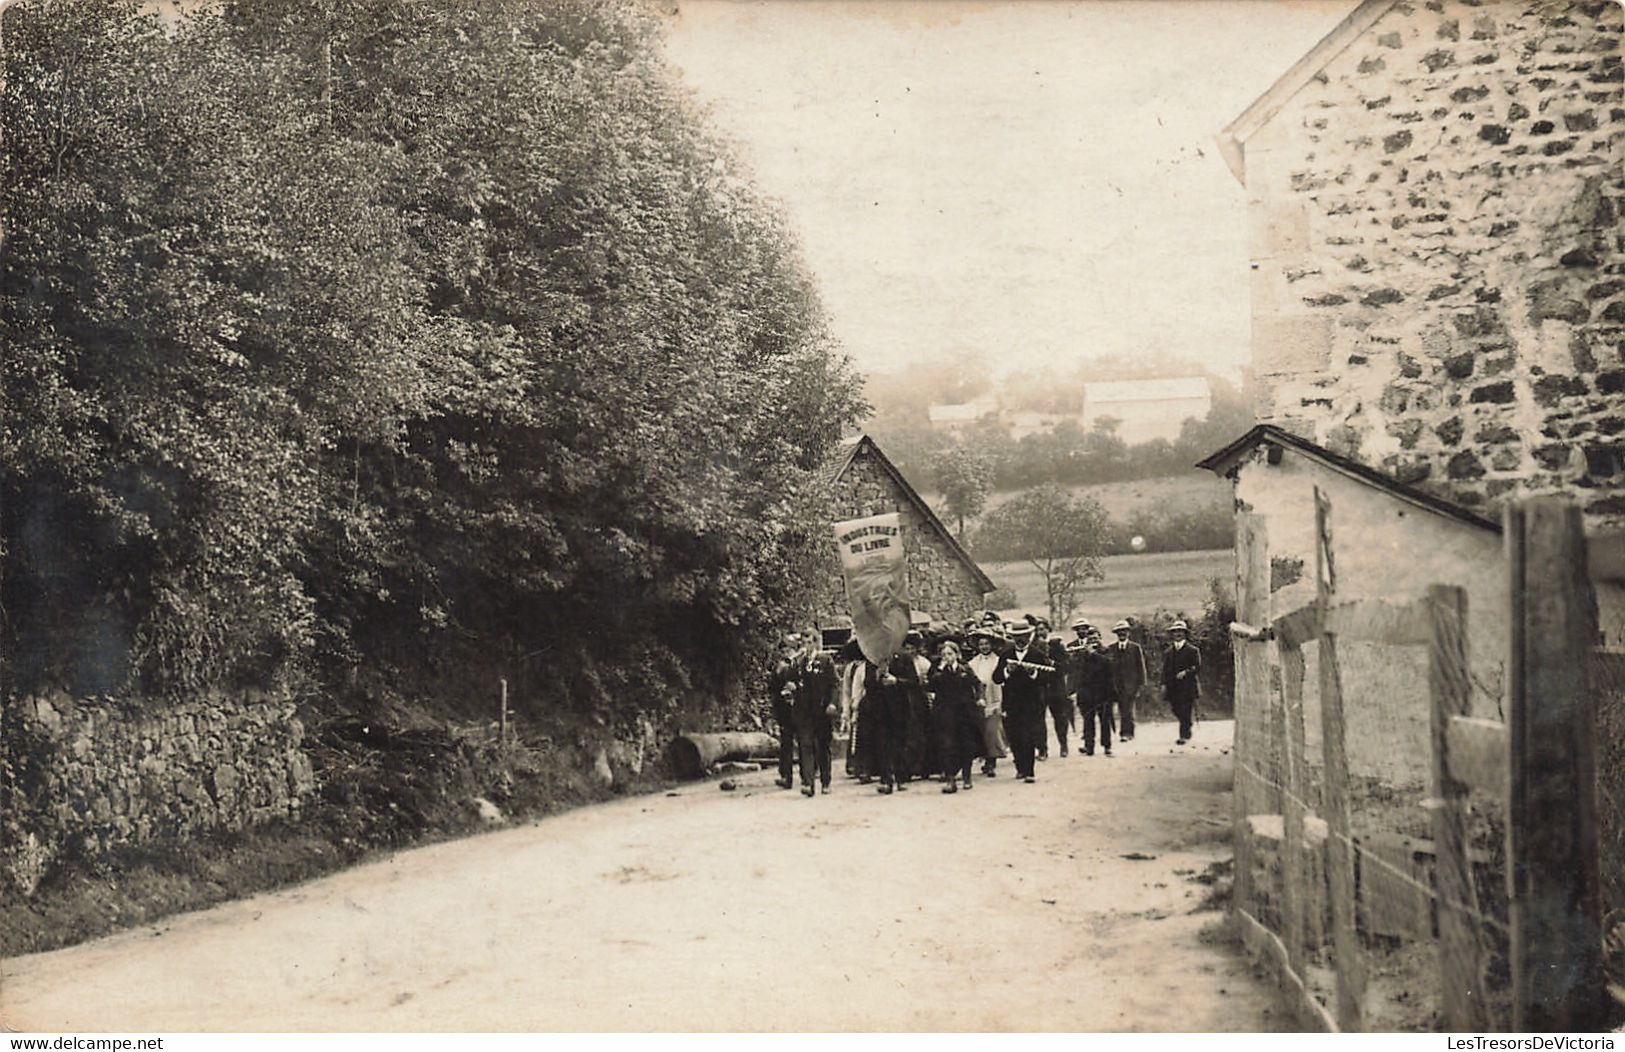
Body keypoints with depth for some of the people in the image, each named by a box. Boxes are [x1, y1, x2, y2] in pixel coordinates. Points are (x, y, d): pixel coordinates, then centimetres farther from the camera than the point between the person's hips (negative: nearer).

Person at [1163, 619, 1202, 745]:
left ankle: (1183, 736, -5)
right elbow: (1165, 669, 13)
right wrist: (1164, 683, 1)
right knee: (1176, 710, 3)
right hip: (1173, 687, 4)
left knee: (1186, 712, -8)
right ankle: (1189, 726, 28)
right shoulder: (1168, 652, 15)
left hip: (1188, 686, -4)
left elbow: (1197, 667, -4)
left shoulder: (1192, 651, 3)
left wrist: (1186, 672, -20)